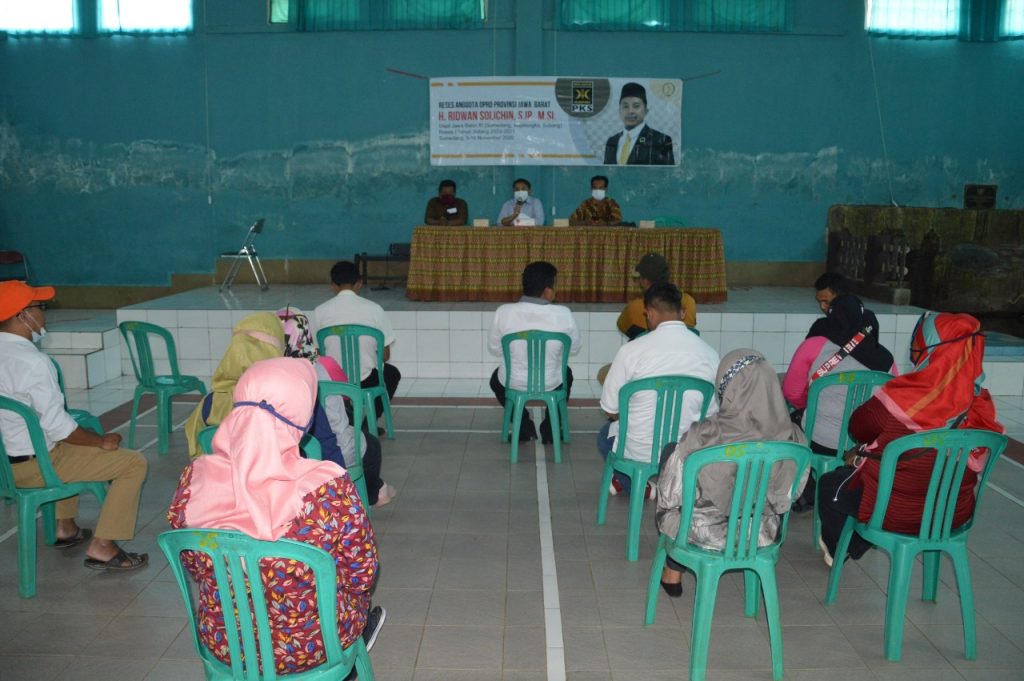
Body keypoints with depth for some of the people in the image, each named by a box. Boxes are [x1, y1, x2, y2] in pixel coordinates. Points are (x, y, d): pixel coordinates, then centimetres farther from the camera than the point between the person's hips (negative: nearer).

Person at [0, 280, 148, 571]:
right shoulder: (32, 361, -26)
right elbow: (58, 427, -25)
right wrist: (102, 442, -9)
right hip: (34, 467, -9)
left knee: (69, 447, 38)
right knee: (134, 462, -6)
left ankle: (65, 528, 38)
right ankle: (102, 547, -3)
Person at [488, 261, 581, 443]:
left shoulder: (504, 312, -18)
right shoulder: (563, 314, -18)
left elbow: (494, 349, -3)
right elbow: (575, 349, -3)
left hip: (514, 383, 0)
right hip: (551, 384, 0)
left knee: (496, 378, 36)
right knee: (566, 374, 36)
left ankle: (524, 427, 24)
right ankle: (550, 430, 30)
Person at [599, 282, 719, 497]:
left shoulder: (631, 350, -14)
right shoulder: (709, 353, -6)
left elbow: (610, 409, -5)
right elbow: (713, 411, 4)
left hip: (639, 452, -3)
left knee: (606, 435, 30)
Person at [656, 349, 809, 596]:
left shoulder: (702, 438, -30)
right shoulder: (793, 439, -20)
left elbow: (670, 495, -16)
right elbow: (787, 498, -5)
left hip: (707, 534, -3)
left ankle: (673, 574, 43)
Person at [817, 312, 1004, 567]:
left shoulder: (903, 396, -28)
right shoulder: (981, 404, -11)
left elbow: (859, 428, -11)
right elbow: (976, 464, 4)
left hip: (894, 513, -5)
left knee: (830, 484, 22)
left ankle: (837, 549, 47)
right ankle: (855, 547, 51)